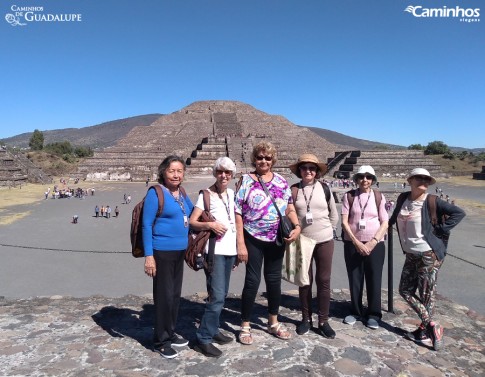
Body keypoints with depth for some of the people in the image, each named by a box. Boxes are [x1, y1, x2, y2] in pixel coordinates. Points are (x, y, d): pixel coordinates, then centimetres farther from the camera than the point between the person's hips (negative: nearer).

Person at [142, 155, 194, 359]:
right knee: (164, 295, 2)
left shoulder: (182, 193, 8)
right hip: (162, 252, -7)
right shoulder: (155, 192, -13)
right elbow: (146, 225, -14)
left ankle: (170, 333, 33)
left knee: (175, 293, 16)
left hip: (179, 251, 7)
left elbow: (192, 213, 25)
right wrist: (148, 255, -17)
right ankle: (160, 341, 20)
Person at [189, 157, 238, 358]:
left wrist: (238, 245, 17)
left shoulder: (232, 193, 11)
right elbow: (192, 222, -10)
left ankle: (213, 329, 29)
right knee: (216, 296, -8)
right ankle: (203, 339, 3)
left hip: (230, 249, 7)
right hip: (214, 250, -7)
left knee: (222, 294, 15)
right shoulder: (206, 194, -7)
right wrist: (210, 224, -26)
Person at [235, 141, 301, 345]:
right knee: (252, 281, 2)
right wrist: (240, 243, -15)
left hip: (276, 239, 4)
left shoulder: (281, 181, 4)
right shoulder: (246, 180, -7)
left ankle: (273, 323, 32)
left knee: (274, 280, 14)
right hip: (253, 239, -4)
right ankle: (245, 326, 20)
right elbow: (238, 213, -10)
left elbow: (289, 207, 9)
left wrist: (297, 226, -11)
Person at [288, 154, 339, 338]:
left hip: (324, 241, 1)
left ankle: (323, 321, 19)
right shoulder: (294, 190, -4)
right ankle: (306, 318, 25)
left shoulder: (324, 188, 0)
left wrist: (328, 230, 7)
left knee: (323, 281, 6)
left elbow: (334, 214, 9)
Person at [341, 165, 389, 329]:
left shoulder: (378, 197, 2)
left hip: (375, 245, 0)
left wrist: (372, 243, -10)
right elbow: (344, 222, -3)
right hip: (352, 244, 0)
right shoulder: (349, 196, 0)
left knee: (374, 279, 6)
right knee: (354, 279, 9)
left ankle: (373, 314, 22)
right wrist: (357, 243, -10)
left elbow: (385, 223, 0)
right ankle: (355, 311, 26)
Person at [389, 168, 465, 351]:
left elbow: (459, 212, -11)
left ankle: (424, 331, 19)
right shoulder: (403, 198, 6)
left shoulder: (432, 201, -10)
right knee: (405, 290, 9)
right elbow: (395, 217, 23)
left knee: (426, 294, 3)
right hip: (411, 255, 7)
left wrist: (440, 230, -14)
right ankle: (431, 325, 21)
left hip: (429, 255, -6)